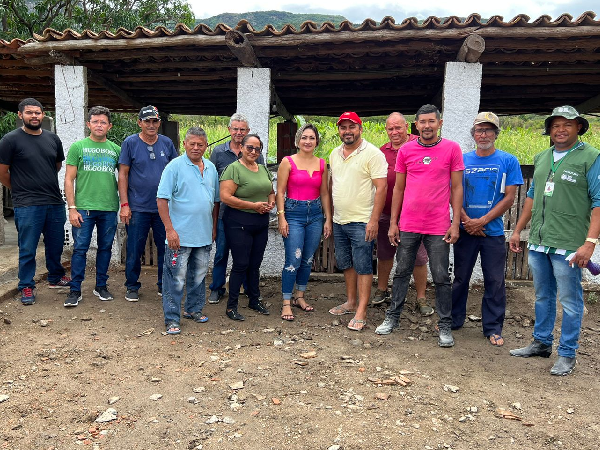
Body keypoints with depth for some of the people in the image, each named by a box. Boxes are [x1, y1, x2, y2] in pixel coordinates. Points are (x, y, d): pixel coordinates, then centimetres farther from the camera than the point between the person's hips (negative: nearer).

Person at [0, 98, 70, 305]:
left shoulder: (52, 138, 8)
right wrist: (21, 190, 8)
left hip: (55, 203, 5)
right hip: (27, 206, -4)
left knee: (56, 244, 16)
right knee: (28, 249, 4)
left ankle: (55, 277, 35)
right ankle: (26, 287, 17)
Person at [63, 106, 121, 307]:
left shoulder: (116, 149, 9)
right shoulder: (78, 147, 3)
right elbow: (69, 180, 1)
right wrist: (72, 208, -6)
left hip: (109, 208, 2)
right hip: (83, 207, -2)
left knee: (105, 248, 10)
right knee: (80, 249, 0)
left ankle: (101, 286, 23)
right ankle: (75, 290, 11)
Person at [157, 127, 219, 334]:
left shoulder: (211, 168, 11)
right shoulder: (175, 166, -8)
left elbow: (216, 200, 18)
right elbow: (162, 199, -12)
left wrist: (214, 227, 14)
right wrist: (169, 229, -18)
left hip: (204, 235, 6)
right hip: (180, 235, -6)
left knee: (199, 275, 17)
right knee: (176, 279, -1)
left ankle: (194, 309, 33)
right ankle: (172, 319, 9)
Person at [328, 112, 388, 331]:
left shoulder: (372, 153, -10)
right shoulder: (335, 154, 12)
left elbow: (381, 187, -14)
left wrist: (374, 220, -19)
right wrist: (330, 215, 16)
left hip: (361, 222, -7)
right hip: (339, 221, 8)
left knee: (363, 267, -2)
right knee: (346, 264, 16)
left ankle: (361, 313, 4)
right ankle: (350, 303, 31)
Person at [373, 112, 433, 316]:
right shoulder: (382, 151, 9)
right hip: (386, 212, 5)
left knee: (418, 257, 3)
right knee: (384, 253, 16)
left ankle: (421, 299, 17)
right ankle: (382, 290, 33)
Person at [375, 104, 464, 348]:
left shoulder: (452, 149, 0)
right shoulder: (405, 150, 4)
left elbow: (456, 188, 1)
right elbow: (398, 188, 8)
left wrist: (455, 223, -5)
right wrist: (393, 223, 5)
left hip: (439, 226, -2)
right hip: (408, 225, 2)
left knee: (441, 278, 5)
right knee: (402, 273, 11)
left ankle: (445, 327, 18)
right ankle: (392, 317, 24)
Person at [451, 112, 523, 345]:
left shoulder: (508, 161, 0)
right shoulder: (462, 160, 4)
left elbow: (509, 198, -5)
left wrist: (482, 221, -13)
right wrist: (466, 221, -11)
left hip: (493, 231, -1)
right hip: (465, 230, 1)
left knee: (494, 281, 5)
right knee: (460, 278, 11)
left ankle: (493, 328, 18)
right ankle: (453, 320, 25)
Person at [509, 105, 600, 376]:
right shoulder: (541, 158, 13)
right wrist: (518, 230, 17)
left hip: (568, 245, -6)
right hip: (538, 242, 6)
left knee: (569, 301, 3)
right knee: (543, 296, 17)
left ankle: (567, 354, 17)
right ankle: (542, 343, 31)